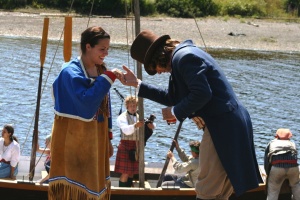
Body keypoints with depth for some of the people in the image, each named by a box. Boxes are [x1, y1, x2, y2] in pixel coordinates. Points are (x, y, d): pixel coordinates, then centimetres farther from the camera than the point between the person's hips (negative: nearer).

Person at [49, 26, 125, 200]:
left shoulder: (100, 71, 8)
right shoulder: (71, 72, -15)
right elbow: (86, 100, -29)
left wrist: (108, 138, 14)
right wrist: (109, 78, -25)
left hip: (96, 138, 8)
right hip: (73, 139, -8)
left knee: (95, 185, 11)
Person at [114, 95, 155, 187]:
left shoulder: (139, 117, 11)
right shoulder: (122, 117, -5)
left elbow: (152, 126, 1)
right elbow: (126, 130, -23)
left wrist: (151, 125, -24)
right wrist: (135, 126, -42)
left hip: (136, 147, 5)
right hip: (126, 146, -5)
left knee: (132, 172, 10)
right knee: (125, 173, -8)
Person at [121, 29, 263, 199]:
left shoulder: (184, 57, -14)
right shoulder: (180, 57, 19)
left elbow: (201, 94, -24)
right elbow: (173, 98, 27)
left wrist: (175, 112, -10)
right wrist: (138, 84, 26)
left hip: (222, 126, -11)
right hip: (226, 125, 11)